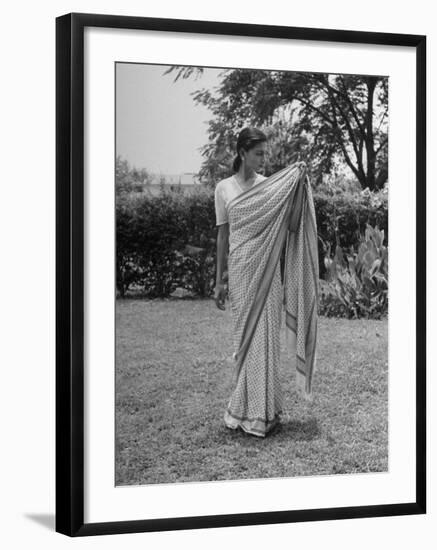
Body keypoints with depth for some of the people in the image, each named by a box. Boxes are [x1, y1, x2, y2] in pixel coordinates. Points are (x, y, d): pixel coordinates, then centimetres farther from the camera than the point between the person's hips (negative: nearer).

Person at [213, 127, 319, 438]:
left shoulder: (273, 186, 4)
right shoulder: (224, 188, 5)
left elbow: (292, 226, -5)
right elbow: (222, 236, 9)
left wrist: (299, 187, -14)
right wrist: (220, 281, 9)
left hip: (266, 271, -1)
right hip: (239, 271, 1)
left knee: (264, 338, -2)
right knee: (244, 337, 4)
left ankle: (263, 411, 5)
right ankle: (248, 408, 13)